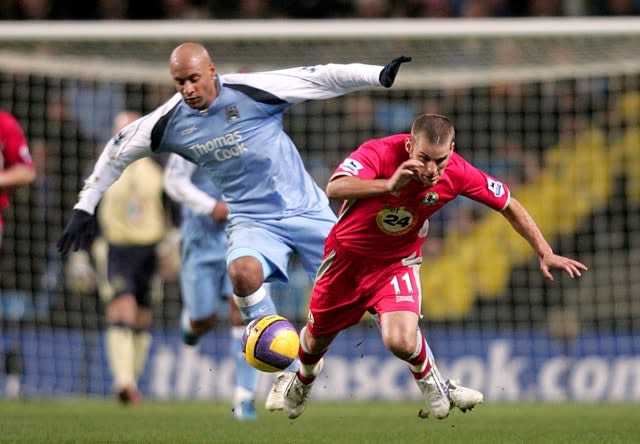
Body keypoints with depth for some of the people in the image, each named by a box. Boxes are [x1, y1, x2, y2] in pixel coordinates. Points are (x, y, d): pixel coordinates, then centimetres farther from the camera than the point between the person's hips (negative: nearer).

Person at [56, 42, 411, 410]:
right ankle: (287, 368, -15)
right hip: (252, 220, 1)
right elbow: (118, 151, 11)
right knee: (243, 273, -31)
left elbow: (322, 78, -13)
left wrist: (379, 75, -22)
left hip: (305, 209, -1)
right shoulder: (170, 122, -4)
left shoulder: (251, 92, -14)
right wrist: (85, 208, 11)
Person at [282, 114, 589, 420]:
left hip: (399, 262, 0)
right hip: (347, 255, 0)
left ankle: (429, 380, 11)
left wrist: (545, 253, -8)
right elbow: (335, 188, -47)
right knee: (317, 339, 17)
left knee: (401, 341, -25)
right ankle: (305, 377, 55)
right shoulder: (379, 153, -31)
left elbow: (509, 205, -7)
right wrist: (389, 185, -60)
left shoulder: (457, 173, -22)